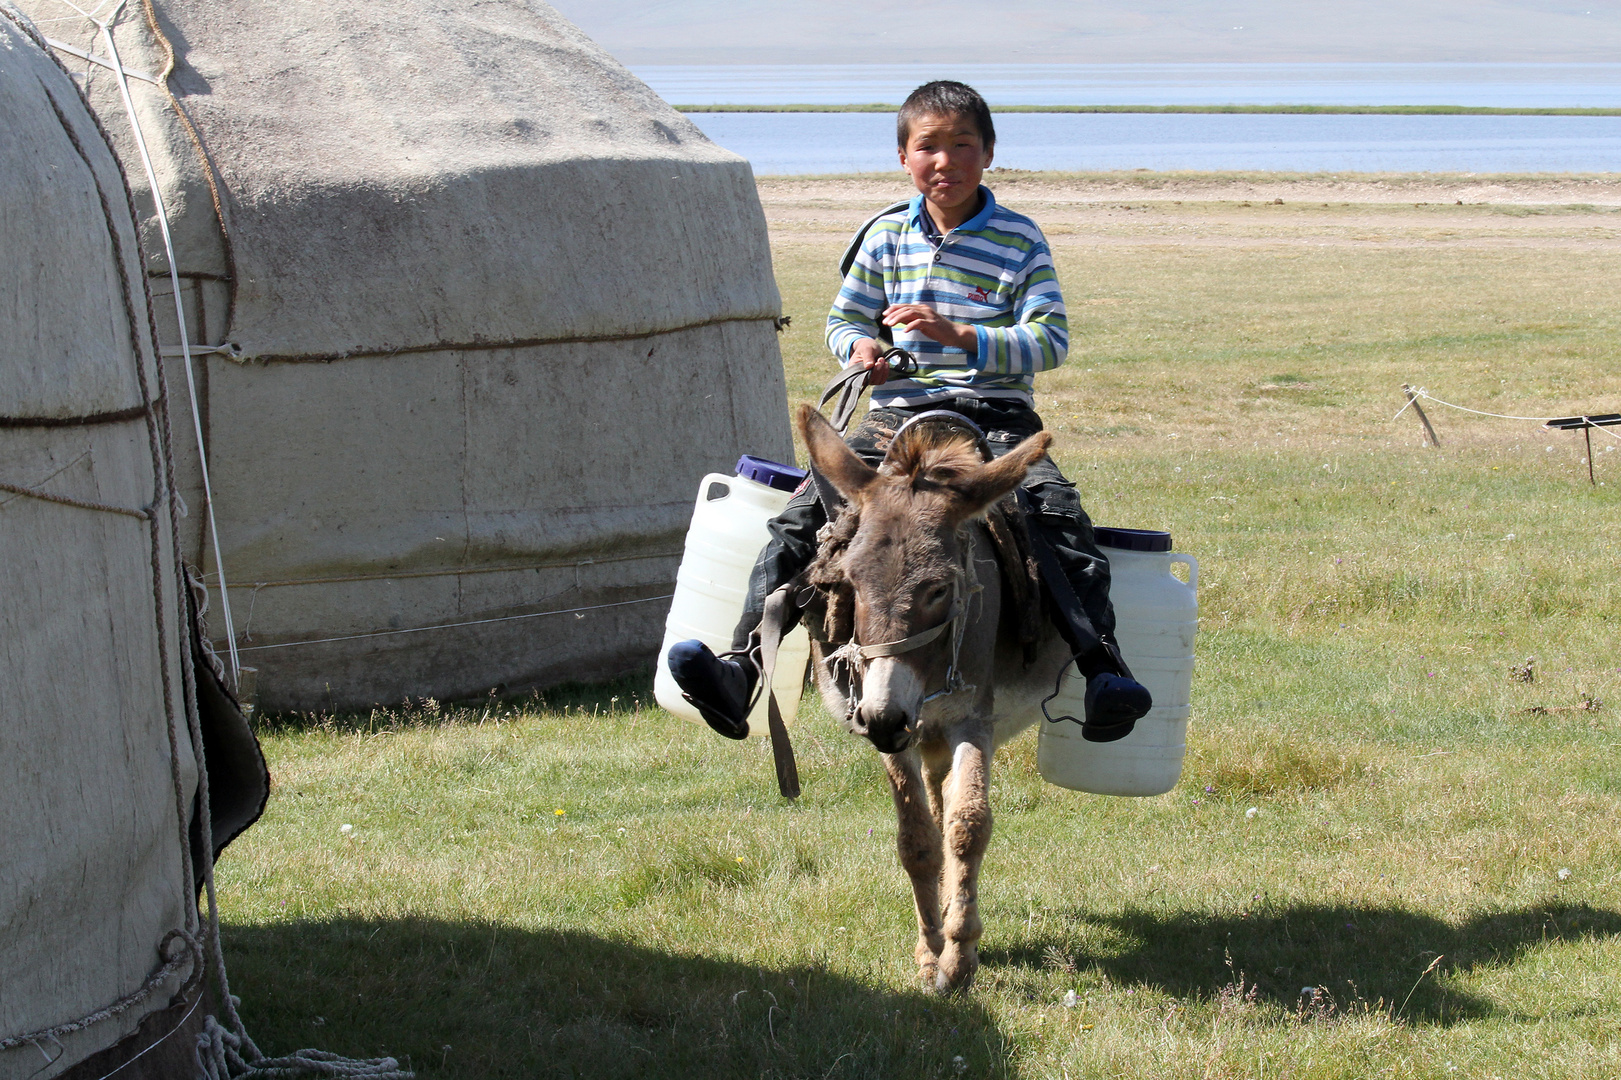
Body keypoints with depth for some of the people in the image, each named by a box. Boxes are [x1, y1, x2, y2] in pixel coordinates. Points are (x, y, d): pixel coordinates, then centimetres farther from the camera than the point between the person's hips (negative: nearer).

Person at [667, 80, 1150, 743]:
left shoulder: (1019, 240, 3)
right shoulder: (887, 236, 12)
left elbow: (1051, 340, -5)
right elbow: (842, 318, 21)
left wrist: (961, 336, -19)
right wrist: (861, 346, -4)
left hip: (994, 418, -3)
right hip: (897, 416, 3)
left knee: (1055, 512, -30)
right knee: (805, 512, -17)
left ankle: (1104, 672, -31)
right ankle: (742, 668, -21)